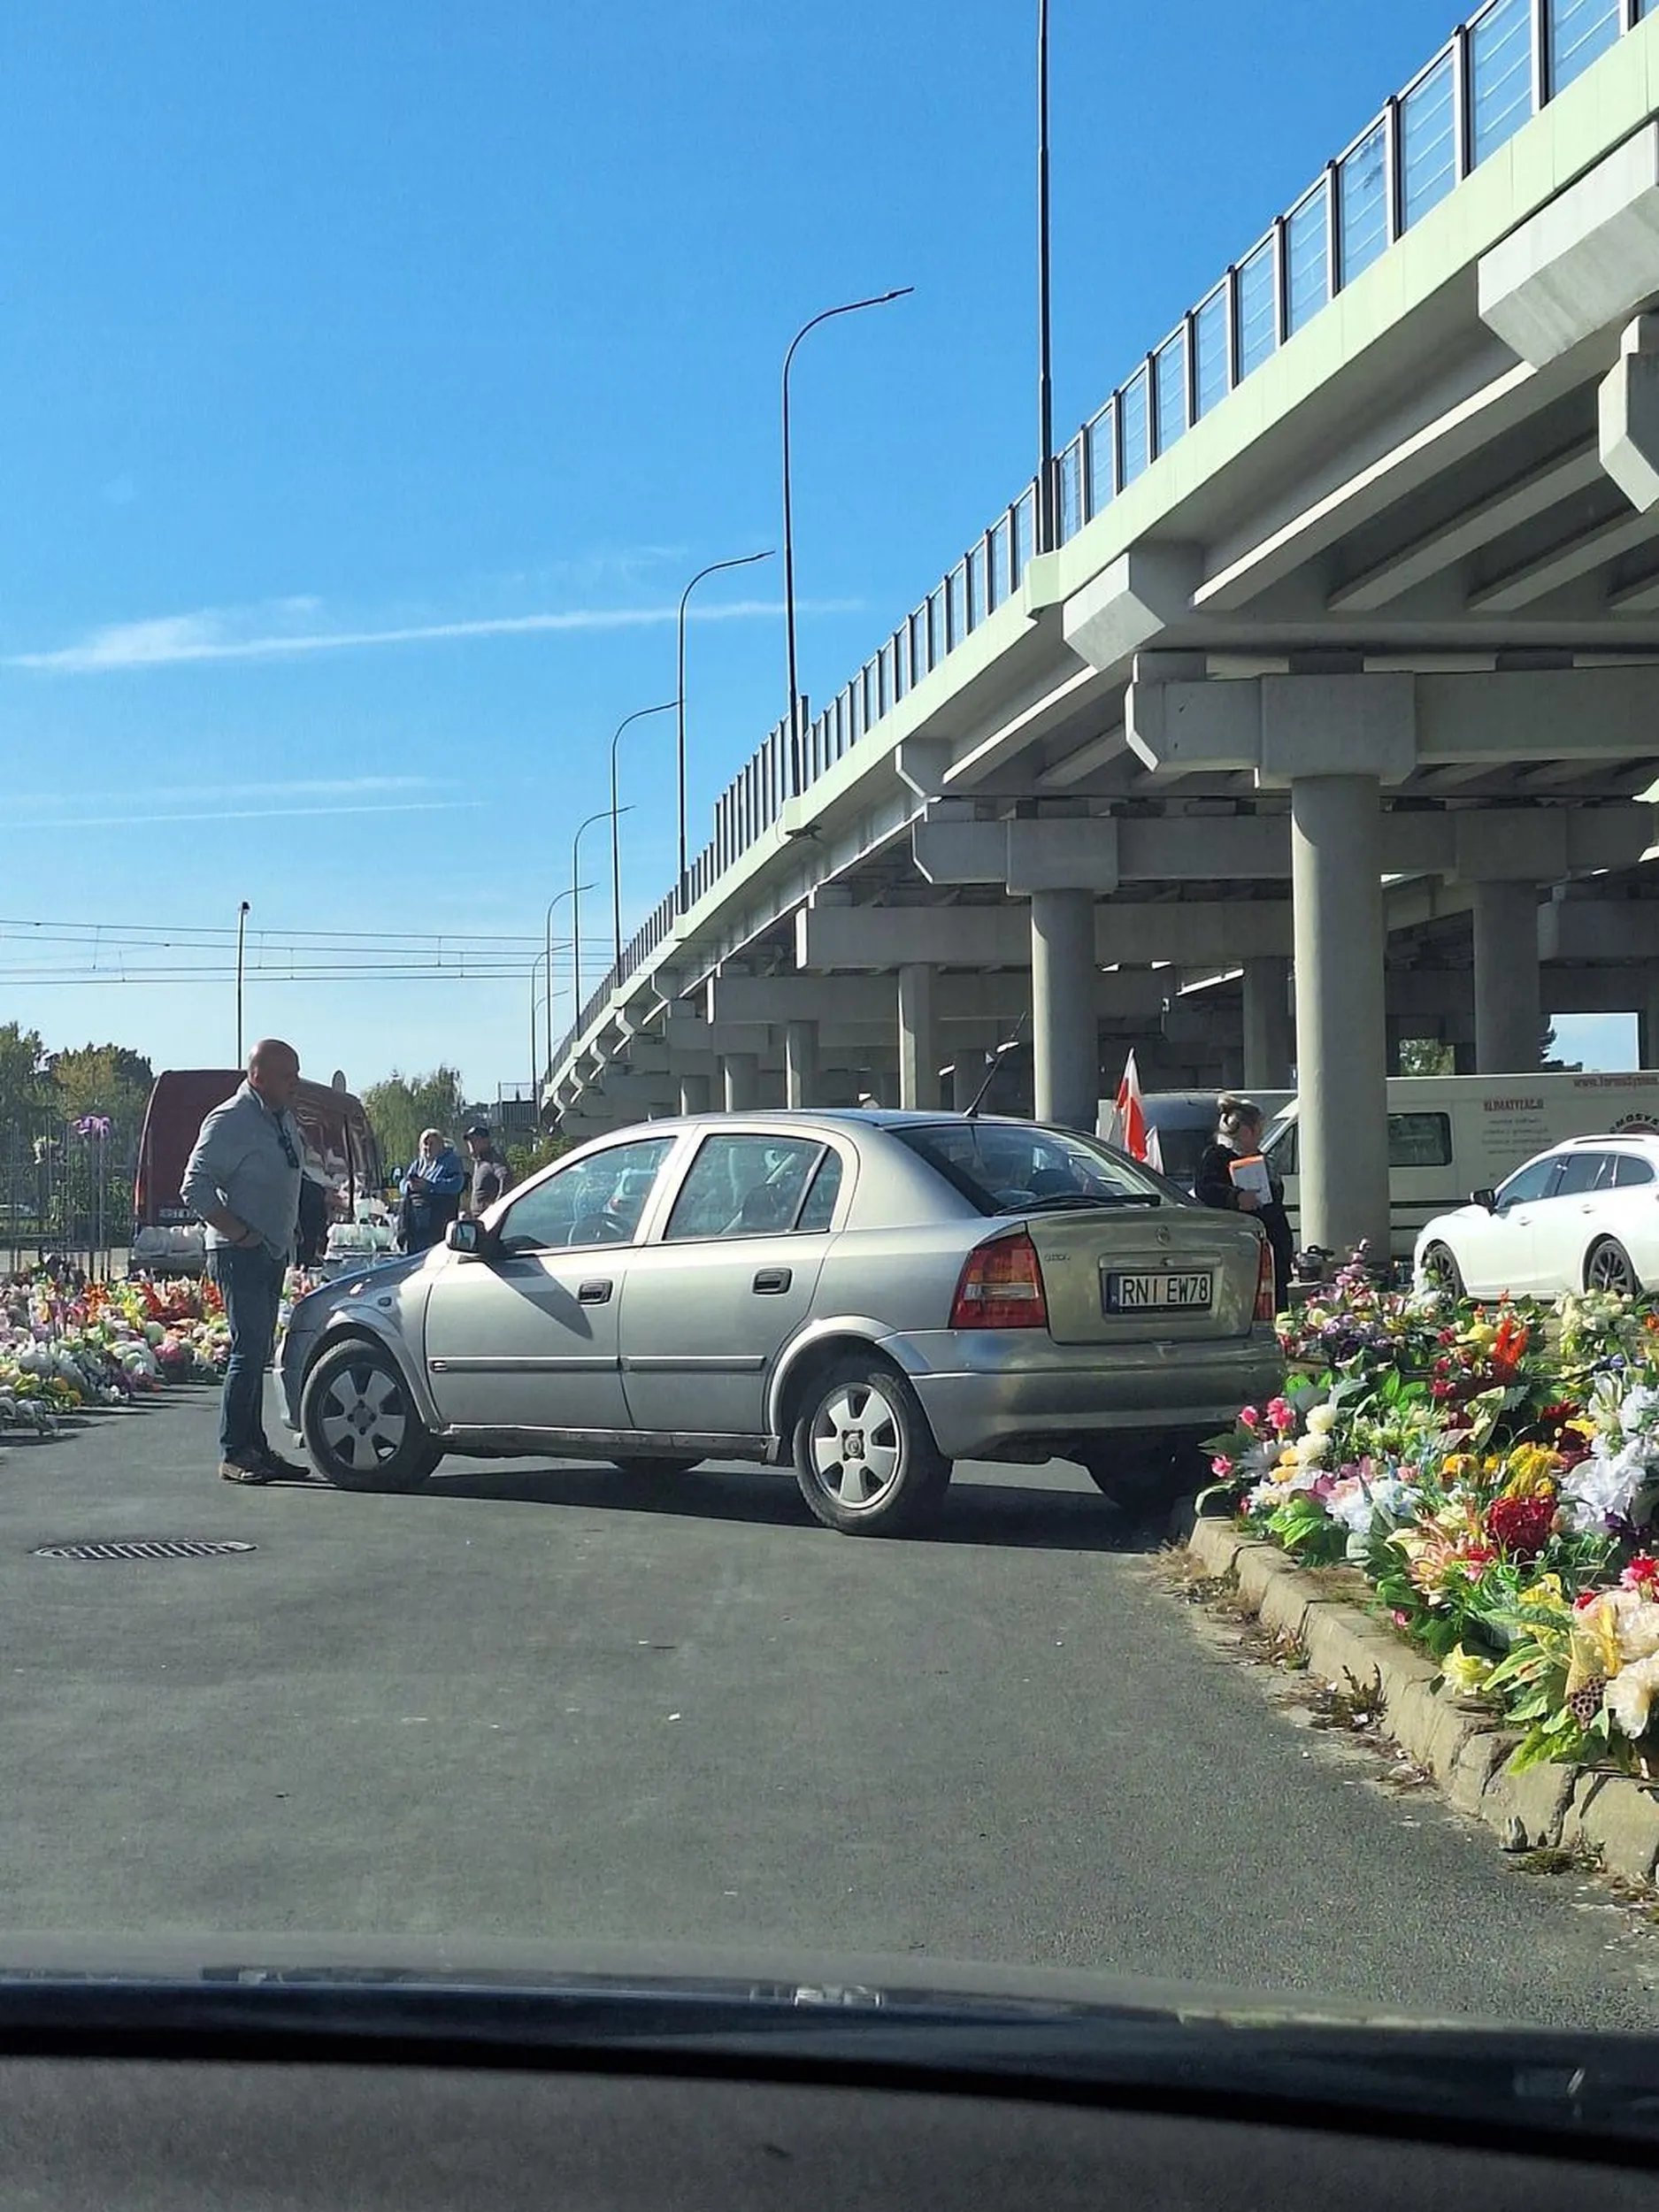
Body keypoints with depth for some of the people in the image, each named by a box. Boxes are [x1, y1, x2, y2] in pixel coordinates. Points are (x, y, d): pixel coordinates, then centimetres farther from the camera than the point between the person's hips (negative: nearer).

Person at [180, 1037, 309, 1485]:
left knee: (260, 1352, 11)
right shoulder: (229, 1121, -14)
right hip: (239, 1254, -9)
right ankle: (233, 1453, -7)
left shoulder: (286, 1119, 12)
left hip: (274, 1251, 9)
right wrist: (239, 1233, -18)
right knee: (249, 1349, -11)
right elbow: (195, 1188, -16)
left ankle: (255, 1447, 17)